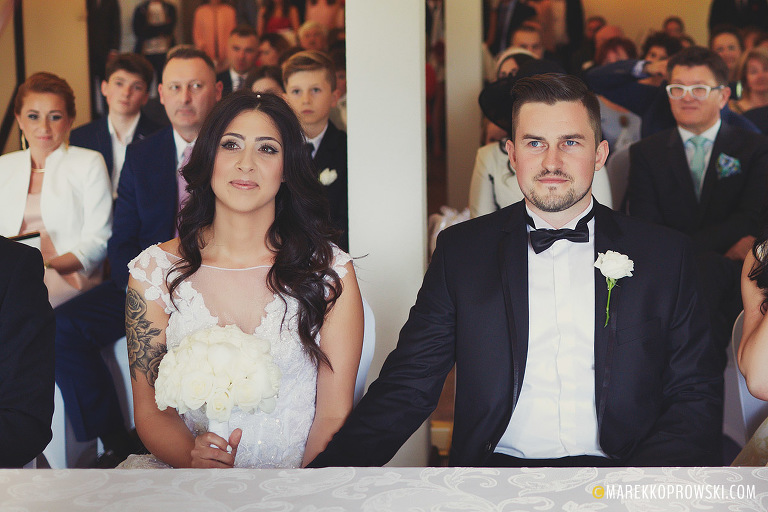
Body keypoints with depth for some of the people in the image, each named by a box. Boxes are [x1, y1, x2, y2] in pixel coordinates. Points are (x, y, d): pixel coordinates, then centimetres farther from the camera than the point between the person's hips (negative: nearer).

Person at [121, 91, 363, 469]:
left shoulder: (330, 271, 1)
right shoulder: (155, 271, 3)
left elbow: (334, 414, -1)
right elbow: (150, 411, 3)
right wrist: (195, 459, -18)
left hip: (302, 471, -1)